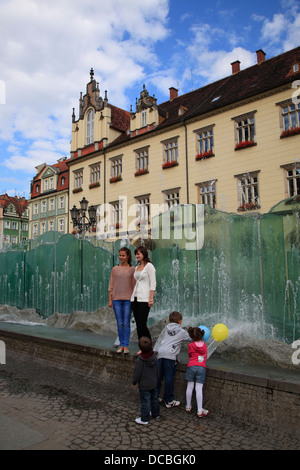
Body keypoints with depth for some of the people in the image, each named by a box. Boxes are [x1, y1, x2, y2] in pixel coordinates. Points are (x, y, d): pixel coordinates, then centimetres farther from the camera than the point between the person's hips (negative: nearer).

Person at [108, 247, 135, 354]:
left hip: (128, 299, -1)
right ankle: (121, 345, 14)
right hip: (116, 299, 2)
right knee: (119, 323, 5)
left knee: (126, 323, -1)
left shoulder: (132, 269, 3)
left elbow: (134, 285, 3)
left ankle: (126, 346, 7)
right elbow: (111, 285, 8)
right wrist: (110, 300, 4)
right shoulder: (115, 269, 7)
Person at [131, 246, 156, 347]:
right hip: (135, 298, 7)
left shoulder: (149, 266, -5)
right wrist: (133, 296, 14)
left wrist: (151, 299, -16)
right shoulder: (137, 267, 17)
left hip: (144, 299, -7)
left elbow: (153, 283, -10)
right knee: (138, 325, 7)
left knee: (142, 324, -9)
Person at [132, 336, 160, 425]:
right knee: (154, 399, 22)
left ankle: (144, 419, 16)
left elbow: (137, 373, -18)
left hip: (144, 385, -6)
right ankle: (155, 414, 39)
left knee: (145, 401, 5)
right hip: (154, 383, 6)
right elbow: (157, 370, 7)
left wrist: (134, 382, -2)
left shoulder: (140, 360, -25)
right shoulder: (154, 357, -7)